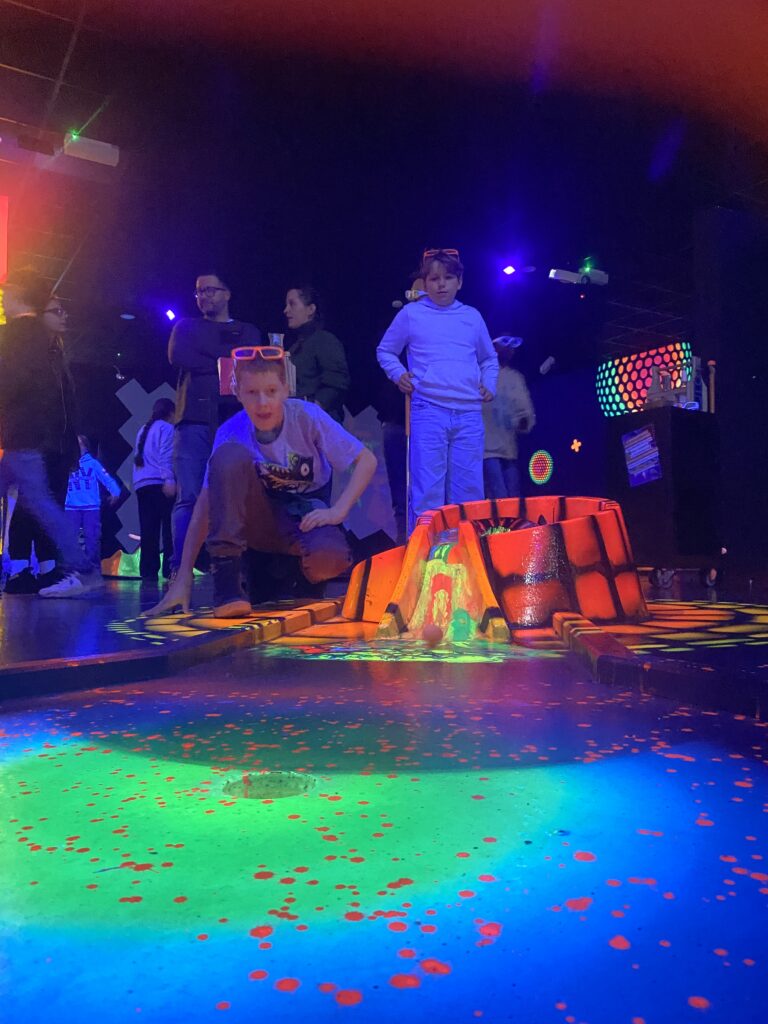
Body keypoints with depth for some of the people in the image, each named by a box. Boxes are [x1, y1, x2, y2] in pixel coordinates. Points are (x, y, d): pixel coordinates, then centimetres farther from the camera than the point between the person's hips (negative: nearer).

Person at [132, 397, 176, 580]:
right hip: (159, 483, -7)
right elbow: (166, 456, -10)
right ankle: (170, 568, -11)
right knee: (169, 526, -7)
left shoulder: (143, 430, 28)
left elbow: (138, 457, 24)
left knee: (148, 530, 3)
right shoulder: (166, 428, 3)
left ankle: (148, 570, 0)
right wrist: (169, 479, -19)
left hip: (141, 484, 7)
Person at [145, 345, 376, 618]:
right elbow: (206, 503, -15)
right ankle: (226, 582, -25)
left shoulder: (308, 416, -17)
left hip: (304, 517, 0)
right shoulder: (231, 432, -14)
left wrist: (338, 510, -24)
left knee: (328, 558, -38)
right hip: (259, 519, 1)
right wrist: (183, 577, -19)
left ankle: (305, 575, 3)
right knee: (230, 456, -29)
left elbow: (367, 460, -12)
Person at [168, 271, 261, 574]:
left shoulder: (248, 332, 21)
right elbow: (176, 356, 1)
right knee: (188, 497, -11)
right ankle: (180, 567, -11)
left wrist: (202, 358, -4)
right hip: (194, 420, 0)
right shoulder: (186, 326, 21)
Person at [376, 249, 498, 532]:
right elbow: (385, 351, 17)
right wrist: (398, 374, 0)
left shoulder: (472, 316, 16)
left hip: (469, 414, 3)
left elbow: (489, 358, 29)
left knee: (469, 494, 5)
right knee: (427, 492, -7)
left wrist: (489, 384, 13)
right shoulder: (411, 314, 8)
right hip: (428, 411, -3)